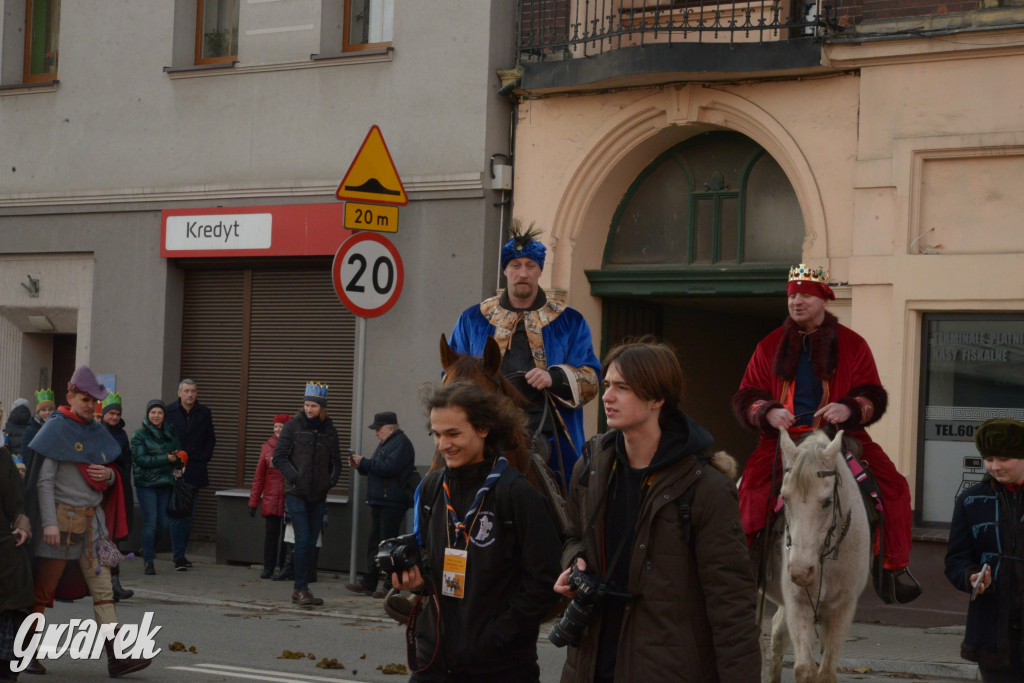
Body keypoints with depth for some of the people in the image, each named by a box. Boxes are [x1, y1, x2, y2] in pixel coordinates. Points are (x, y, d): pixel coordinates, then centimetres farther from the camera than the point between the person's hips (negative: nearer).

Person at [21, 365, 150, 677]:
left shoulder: (96, 432, 14)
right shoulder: (56, 430, -5)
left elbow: (110, 477, 23)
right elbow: (44, 480, -11)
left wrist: (109, 474, -1)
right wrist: (49, 523, -19)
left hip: (93, 520, 6)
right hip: (62, 519, -6)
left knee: (103, 589, -1)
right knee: (42, 590, 2)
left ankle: (116, 657, -6)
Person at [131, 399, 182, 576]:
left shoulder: (171, 433, 12)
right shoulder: (140, 435, -3)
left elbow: (179, 454, 19)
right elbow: (139, 459, -13)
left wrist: (177, 457, -6)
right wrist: (166, 459, -15)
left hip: (166, 482, 5)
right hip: (146, 484, -5)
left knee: (164, 522, 5)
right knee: (150, 523, -9)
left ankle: (148, 549, 31)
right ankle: (149, 561, 0)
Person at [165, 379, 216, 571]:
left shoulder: (204, 413, 6)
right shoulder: (169, 412, -1)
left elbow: (210, 440, 13)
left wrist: (203, 460, 1)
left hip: (195, 471, 3)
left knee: (189, 514, 7)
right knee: (177, 514, -7)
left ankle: (180, 553, 15)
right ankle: (179, 556, -7)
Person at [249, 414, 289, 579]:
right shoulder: (267, 447, 5)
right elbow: (259, 477, 8)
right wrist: (253, 501, 4)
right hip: (271, 499, 1)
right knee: (271, 533, 2)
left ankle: (285, 568, 15)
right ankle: (268, 568, 9)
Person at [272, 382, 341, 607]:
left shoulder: (329, 430, 9)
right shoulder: (293, 426, -1)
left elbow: (335, 461, 17)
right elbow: (279, 457, -3)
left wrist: (331, 479, -1)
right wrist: (294, 476, -17)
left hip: (318, 495, 4)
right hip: (296, 493, -4)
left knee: (312, 542, 6)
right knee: (302, 540, -11)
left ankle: (302, 589, 15)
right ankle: (301, 589, -5)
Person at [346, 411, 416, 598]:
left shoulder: (401, 443, -11)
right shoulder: (385, 443, 21)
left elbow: (388, 468, -22)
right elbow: (375, 470, 26)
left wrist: (364, 462, -14)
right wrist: (360, 466, 8)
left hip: (392, 503, -10)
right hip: (379, 502, 10)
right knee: (373, 543, 10)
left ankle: (390, 586, -4)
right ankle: (369, 583, 14)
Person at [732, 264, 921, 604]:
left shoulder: (852, 344, 9)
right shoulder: (769, 346, 12)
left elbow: (873, 397, 6)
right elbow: (746, 397, 10)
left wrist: (848, 409, -17)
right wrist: (768, 413, -13)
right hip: (783, 436, 0)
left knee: (892, 484, -19)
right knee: (754, 481, -29)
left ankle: (894, 568, -5)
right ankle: (753, 552, -12)